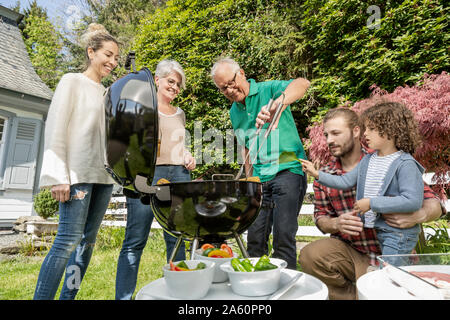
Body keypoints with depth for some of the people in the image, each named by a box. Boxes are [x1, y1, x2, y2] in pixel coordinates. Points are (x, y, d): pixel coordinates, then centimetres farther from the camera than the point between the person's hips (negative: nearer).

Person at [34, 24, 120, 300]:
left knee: (88, 240, 7)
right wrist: (59, 176, -13)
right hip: (77, 174, -6)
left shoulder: (107, 93, 20)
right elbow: (56, 129, -6)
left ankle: (68, 296, 19)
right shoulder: (73, 82, 2)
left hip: (104, 175, 7)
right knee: (69, 240, -10)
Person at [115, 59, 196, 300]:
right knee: (135, 241, -5)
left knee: (177, 239, 6)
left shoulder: (179, 114, 22)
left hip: (179, 175, 5)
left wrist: (187, 156, 10)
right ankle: (123, 296, 6)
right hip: (147, 174, -4)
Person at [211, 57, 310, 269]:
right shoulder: (234, 112, 14)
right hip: (259, 179, 6)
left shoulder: (269, 90, -4)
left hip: (287, 171, -6)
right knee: (254, 238, 8)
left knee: (283, 234, -9)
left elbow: (302, 84, -24)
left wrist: (276, 104, -41)